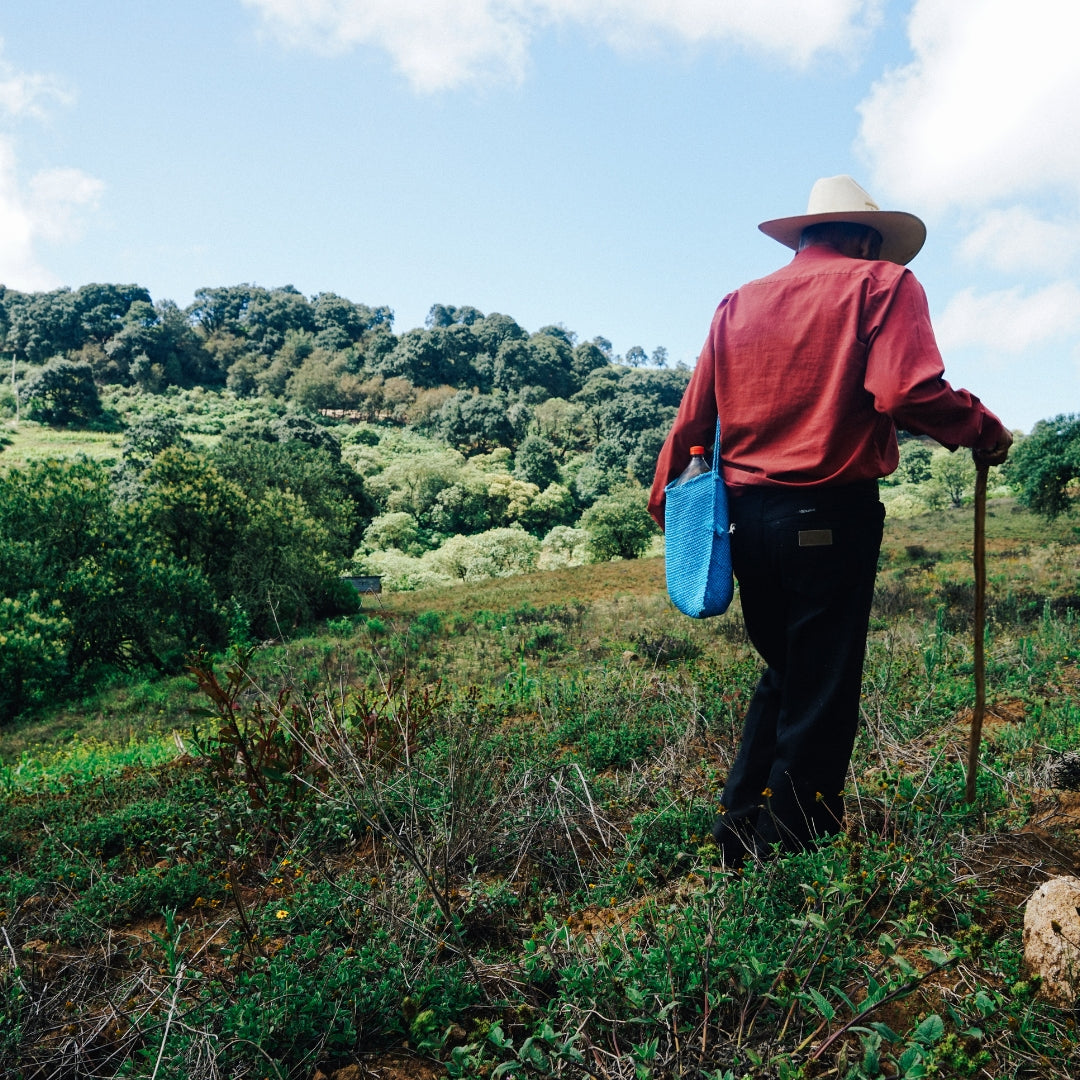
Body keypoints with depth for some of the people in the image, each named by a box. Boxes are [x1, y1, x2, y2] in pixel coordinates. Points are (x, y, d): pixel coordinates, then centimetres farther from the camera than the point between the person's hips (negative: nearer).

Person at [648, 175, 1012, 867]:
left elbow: (693, 416, 13)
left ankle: (741, 821, 24)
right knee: (821, 694, 6)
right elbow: (907, 392, -16)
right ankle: (788, 851, 15)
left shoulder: (739, 304, 14)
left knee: (783, 672, 22)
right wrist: (982, 429, 1)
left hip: (746, 516, 6)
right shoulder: (883, 283, 0)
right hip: (830, 517, -5)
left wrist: (666, 498, 24)